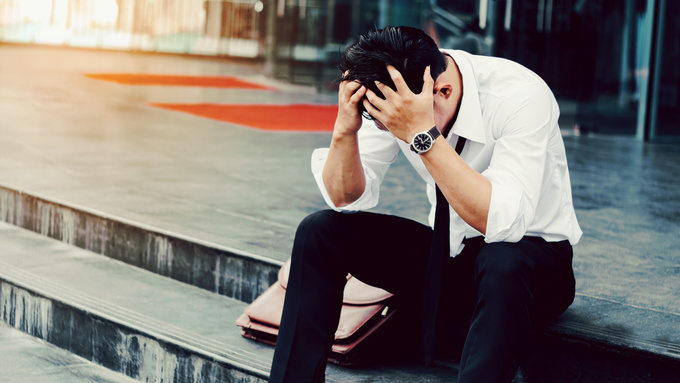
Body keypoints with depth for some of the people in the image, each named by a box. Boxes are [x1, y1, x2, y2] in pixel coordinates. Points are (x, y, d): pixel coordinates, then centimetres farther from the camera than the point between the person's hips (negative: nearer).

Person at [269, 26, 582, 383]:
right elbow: (346, 198, -7)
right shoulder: (392, 99, -12)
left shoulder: (522, 97, -27)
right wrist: (345, 129, -26)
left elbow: (503, 222, -37)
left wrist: (423, 134, -42)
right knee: (319, 232, -10)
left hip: (531, 259, -5)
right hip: (449, 251, 5)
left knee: (503, 263, -40)